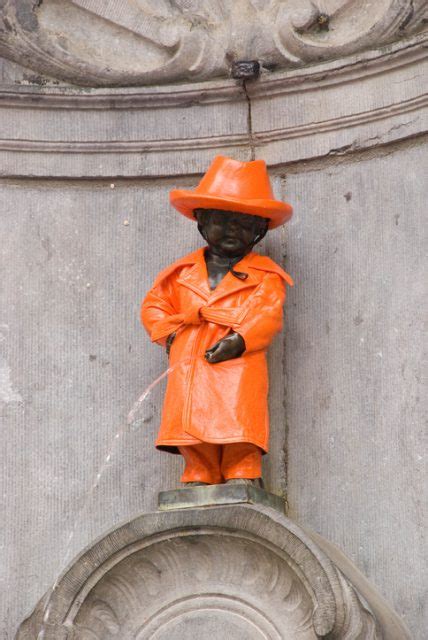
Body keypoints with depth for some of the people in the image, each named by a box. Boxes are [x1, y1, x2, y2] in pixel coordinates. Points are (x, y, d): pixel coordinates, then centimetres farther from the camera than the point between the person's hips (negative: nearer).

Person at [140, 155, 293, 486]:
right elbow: (154, 306, 24)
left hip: (238, 375, -3)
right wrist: (170, 333, 5)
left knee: (240, 452, -12)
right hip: (189, 379, 3)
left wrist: (239, 340, -20)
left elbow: (268, 317, -4)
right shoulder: (183, 272, 20)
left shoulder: (265, 275, 10)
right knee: (197, 458, 1)